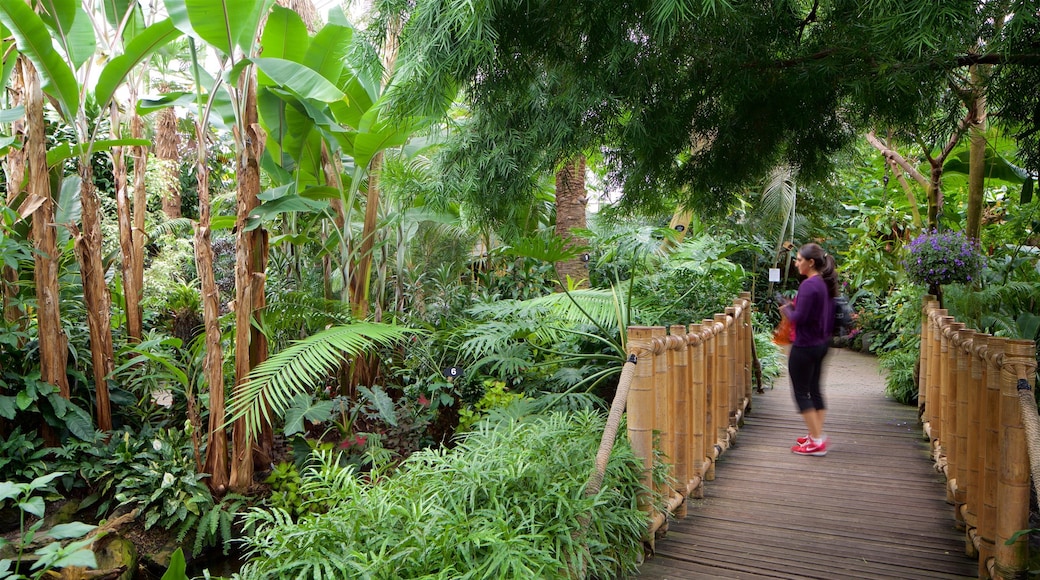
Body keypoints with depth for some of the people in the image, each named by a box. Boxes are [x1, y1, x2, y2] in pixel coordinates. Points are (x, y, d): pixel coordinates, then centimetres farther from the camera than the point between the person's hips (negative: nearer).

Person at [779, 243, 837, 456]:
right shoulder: (826, 283, 8)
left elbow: (799, 317, -23)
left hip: (805, 346, -9)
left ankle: (816, 441, 4)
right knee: (814, 389, 18)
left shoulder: (809, 285, -21)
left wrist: (787, 309, -5)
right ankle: (817, 435, 24)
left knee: (801, 392, 1)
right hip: (821, 343, 9)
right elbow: (825, 313, 15)